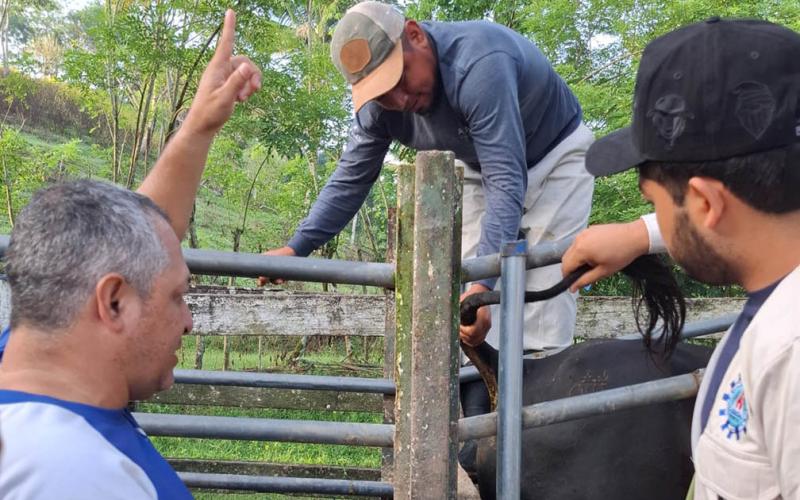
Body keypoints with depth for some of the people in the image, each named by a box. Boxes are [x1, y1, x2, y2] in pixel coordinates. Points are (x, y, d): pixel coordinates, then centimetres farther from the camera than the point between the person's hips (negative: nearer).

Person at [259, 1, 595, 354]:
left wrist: (484, 283, -51)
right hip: (481, 168, 6)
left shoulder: (478, 65, -41)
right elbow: (351, 178, -7)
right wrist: (296, 248, -17)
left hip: (556, 154, -5)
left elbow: (506, 181, -44)